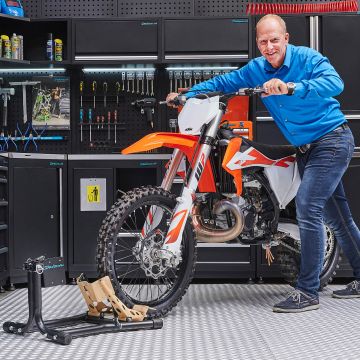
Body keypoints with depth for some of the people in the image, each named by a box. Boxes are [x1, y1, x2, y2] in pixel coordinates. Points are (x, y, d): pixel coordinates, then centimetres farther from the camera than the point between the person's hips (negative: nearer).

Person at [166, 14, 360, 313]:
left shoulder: (308, 58, -15)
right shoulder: (257, 69, 4)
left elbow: (334, 83, -32)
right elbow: (223, 82, 9)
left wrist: (291, 87, -44)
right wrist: (186, 95, -2)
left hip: (331, 140, -8)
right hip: (306, 149, 8)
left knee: (307, 206, -19)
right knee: (335, 216, 14)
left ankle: (308, 293, -14)